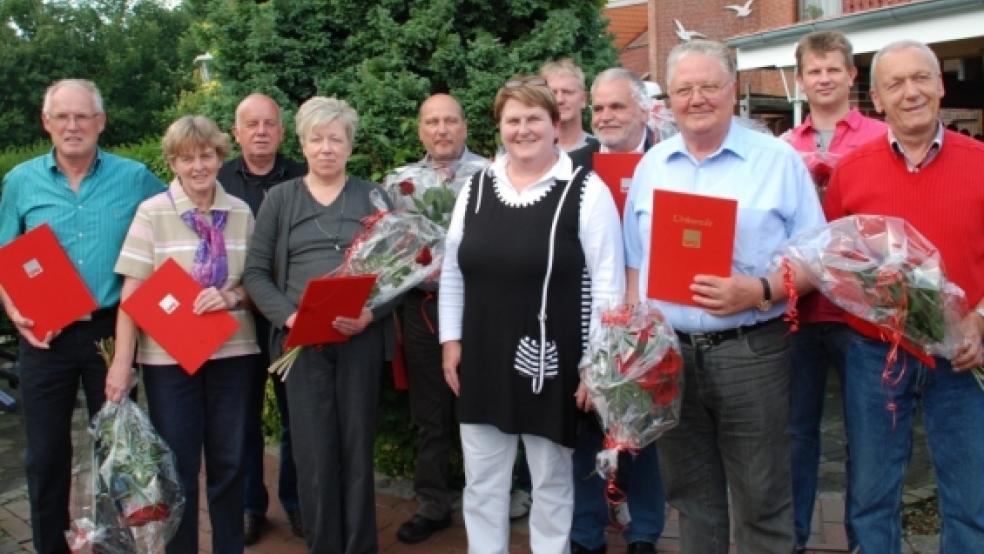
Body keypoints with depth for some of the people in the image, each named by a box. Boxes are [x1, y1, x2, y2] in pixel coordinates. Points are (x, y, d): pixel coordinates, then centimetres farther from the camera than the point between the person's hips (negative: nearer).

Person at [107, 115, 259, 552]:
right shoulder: (151, 212, -5)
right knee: (178, 464, 7)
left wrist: (230, 296, -14)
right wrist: (122, 361, -13)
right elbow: (133, 291, -8)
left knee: (229, 461, 11)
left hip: (232, 351, 2)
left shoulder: (241, 212, 4)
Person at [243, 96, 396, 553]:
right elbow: (256, 271, 5)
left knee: (357, 446, 6)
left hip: (361, 337, 0)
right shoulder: (279, 199, 8)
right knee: (313, 451, 3)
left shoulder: (373, 197, 7)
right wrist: (287, 315, -12)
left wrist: (372, 313, -14)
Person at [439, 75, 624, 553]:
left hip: (551, 361, -4)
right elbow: (452, 271, 11)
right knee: (481, 482, 15)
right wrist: (451, 340, 7)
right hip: (481, 359, 4)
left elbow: (608, 282, -9)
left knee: (552, 482, 14)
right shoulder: (476, 188, 6)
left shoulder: (587, 191, -8)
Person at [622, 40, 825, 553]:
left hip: (750, 353, -3)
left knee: (761, 503, 7)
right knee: (690, 496, 17)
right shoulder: (652, 165, 9)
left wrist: (757, 292, -21)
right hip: (667, 352, 4)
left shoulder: (778, 161, -3)